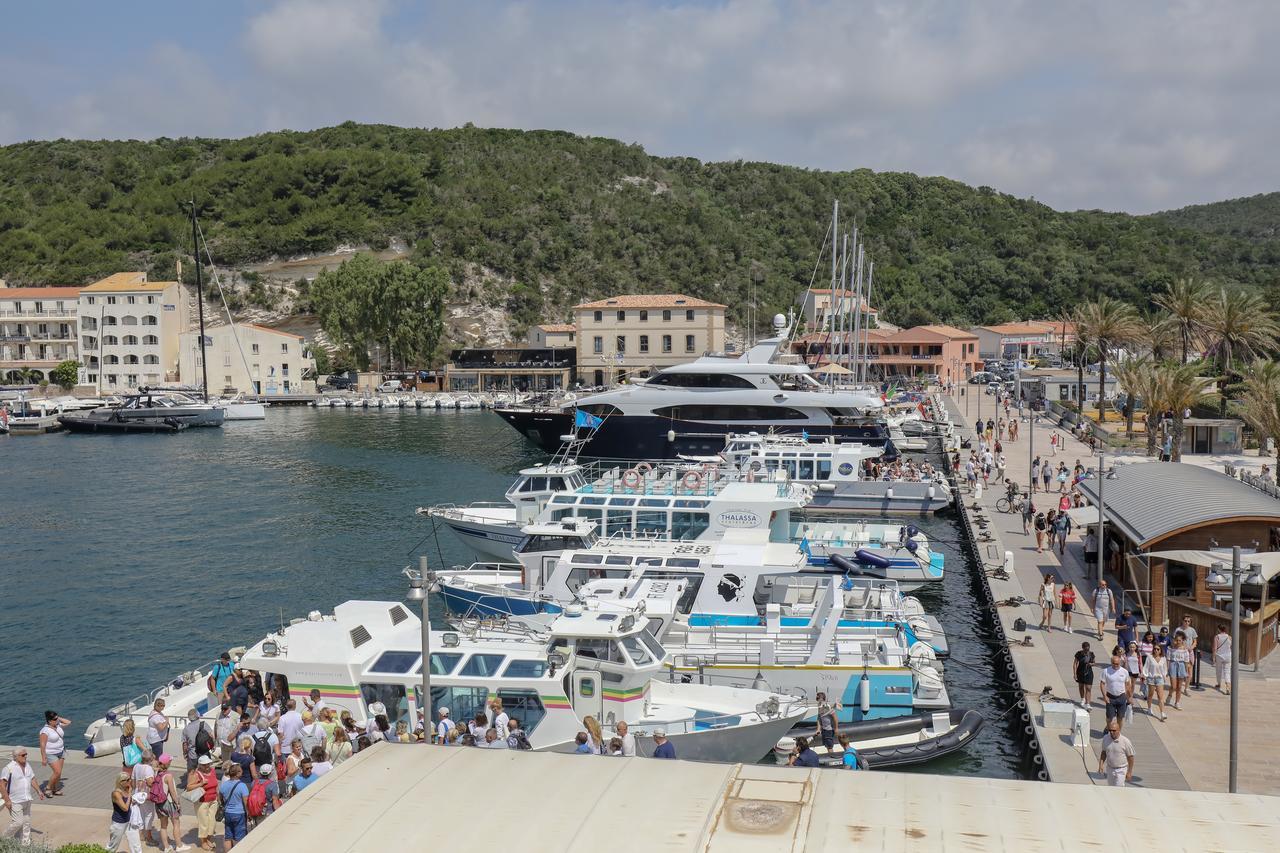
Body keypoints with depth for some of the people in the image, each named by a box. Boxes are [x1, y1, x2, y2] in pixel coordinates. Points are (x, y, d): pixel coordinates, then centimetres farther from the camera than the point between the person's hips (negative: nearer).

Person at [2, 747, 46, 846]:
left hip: (27, 800, 7)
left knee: (26, 822, 10)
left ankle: (25, 843, 18)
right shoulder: (9, 768, -15)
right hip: (15, 801, -7)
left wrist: (39, 791, 12)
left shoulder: (27, 766, 8)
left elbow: (32, 779, 20)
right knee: (17, 823, -8)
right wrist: (7, 800, -19)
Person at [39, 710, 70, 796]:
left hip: (61, 752, 7)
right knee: (57, 772, -13)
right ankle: (48, 788, 7)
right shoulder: (45, 731, -21)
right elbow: (42, 745, -21)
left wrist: (59, 718, 3)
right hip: (51, 754, -7)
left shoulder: (58, 725, 1)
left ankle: (55, 790, 19)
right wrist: (43, 758, -21)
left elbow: (68, 722, 15)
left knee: (58, 773, 8)